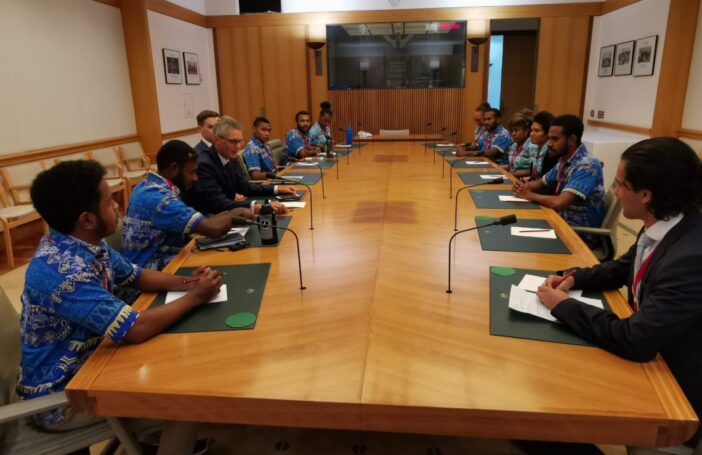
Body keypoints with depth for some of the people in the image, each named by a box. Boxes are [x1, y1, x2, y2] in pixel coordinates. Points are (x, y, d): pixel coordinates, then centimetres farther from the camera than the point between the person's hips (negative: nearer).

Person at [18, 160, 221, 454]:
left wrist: (187, 283, -9)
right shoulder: (62, 271, -34)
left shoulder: (87, 244, -5)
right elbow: (136, 330, -36)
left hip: (84, 365, 9)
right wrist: (195, 297, -22)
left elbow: (138, 276, 9)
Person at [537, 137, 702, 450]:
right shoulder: (664, 227, -6)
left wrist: (563, 305, -22)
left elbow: (635, 341, -34)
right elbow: (622, 268, 12)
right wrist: (574, 279, -4)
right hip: (650, 357, 7)